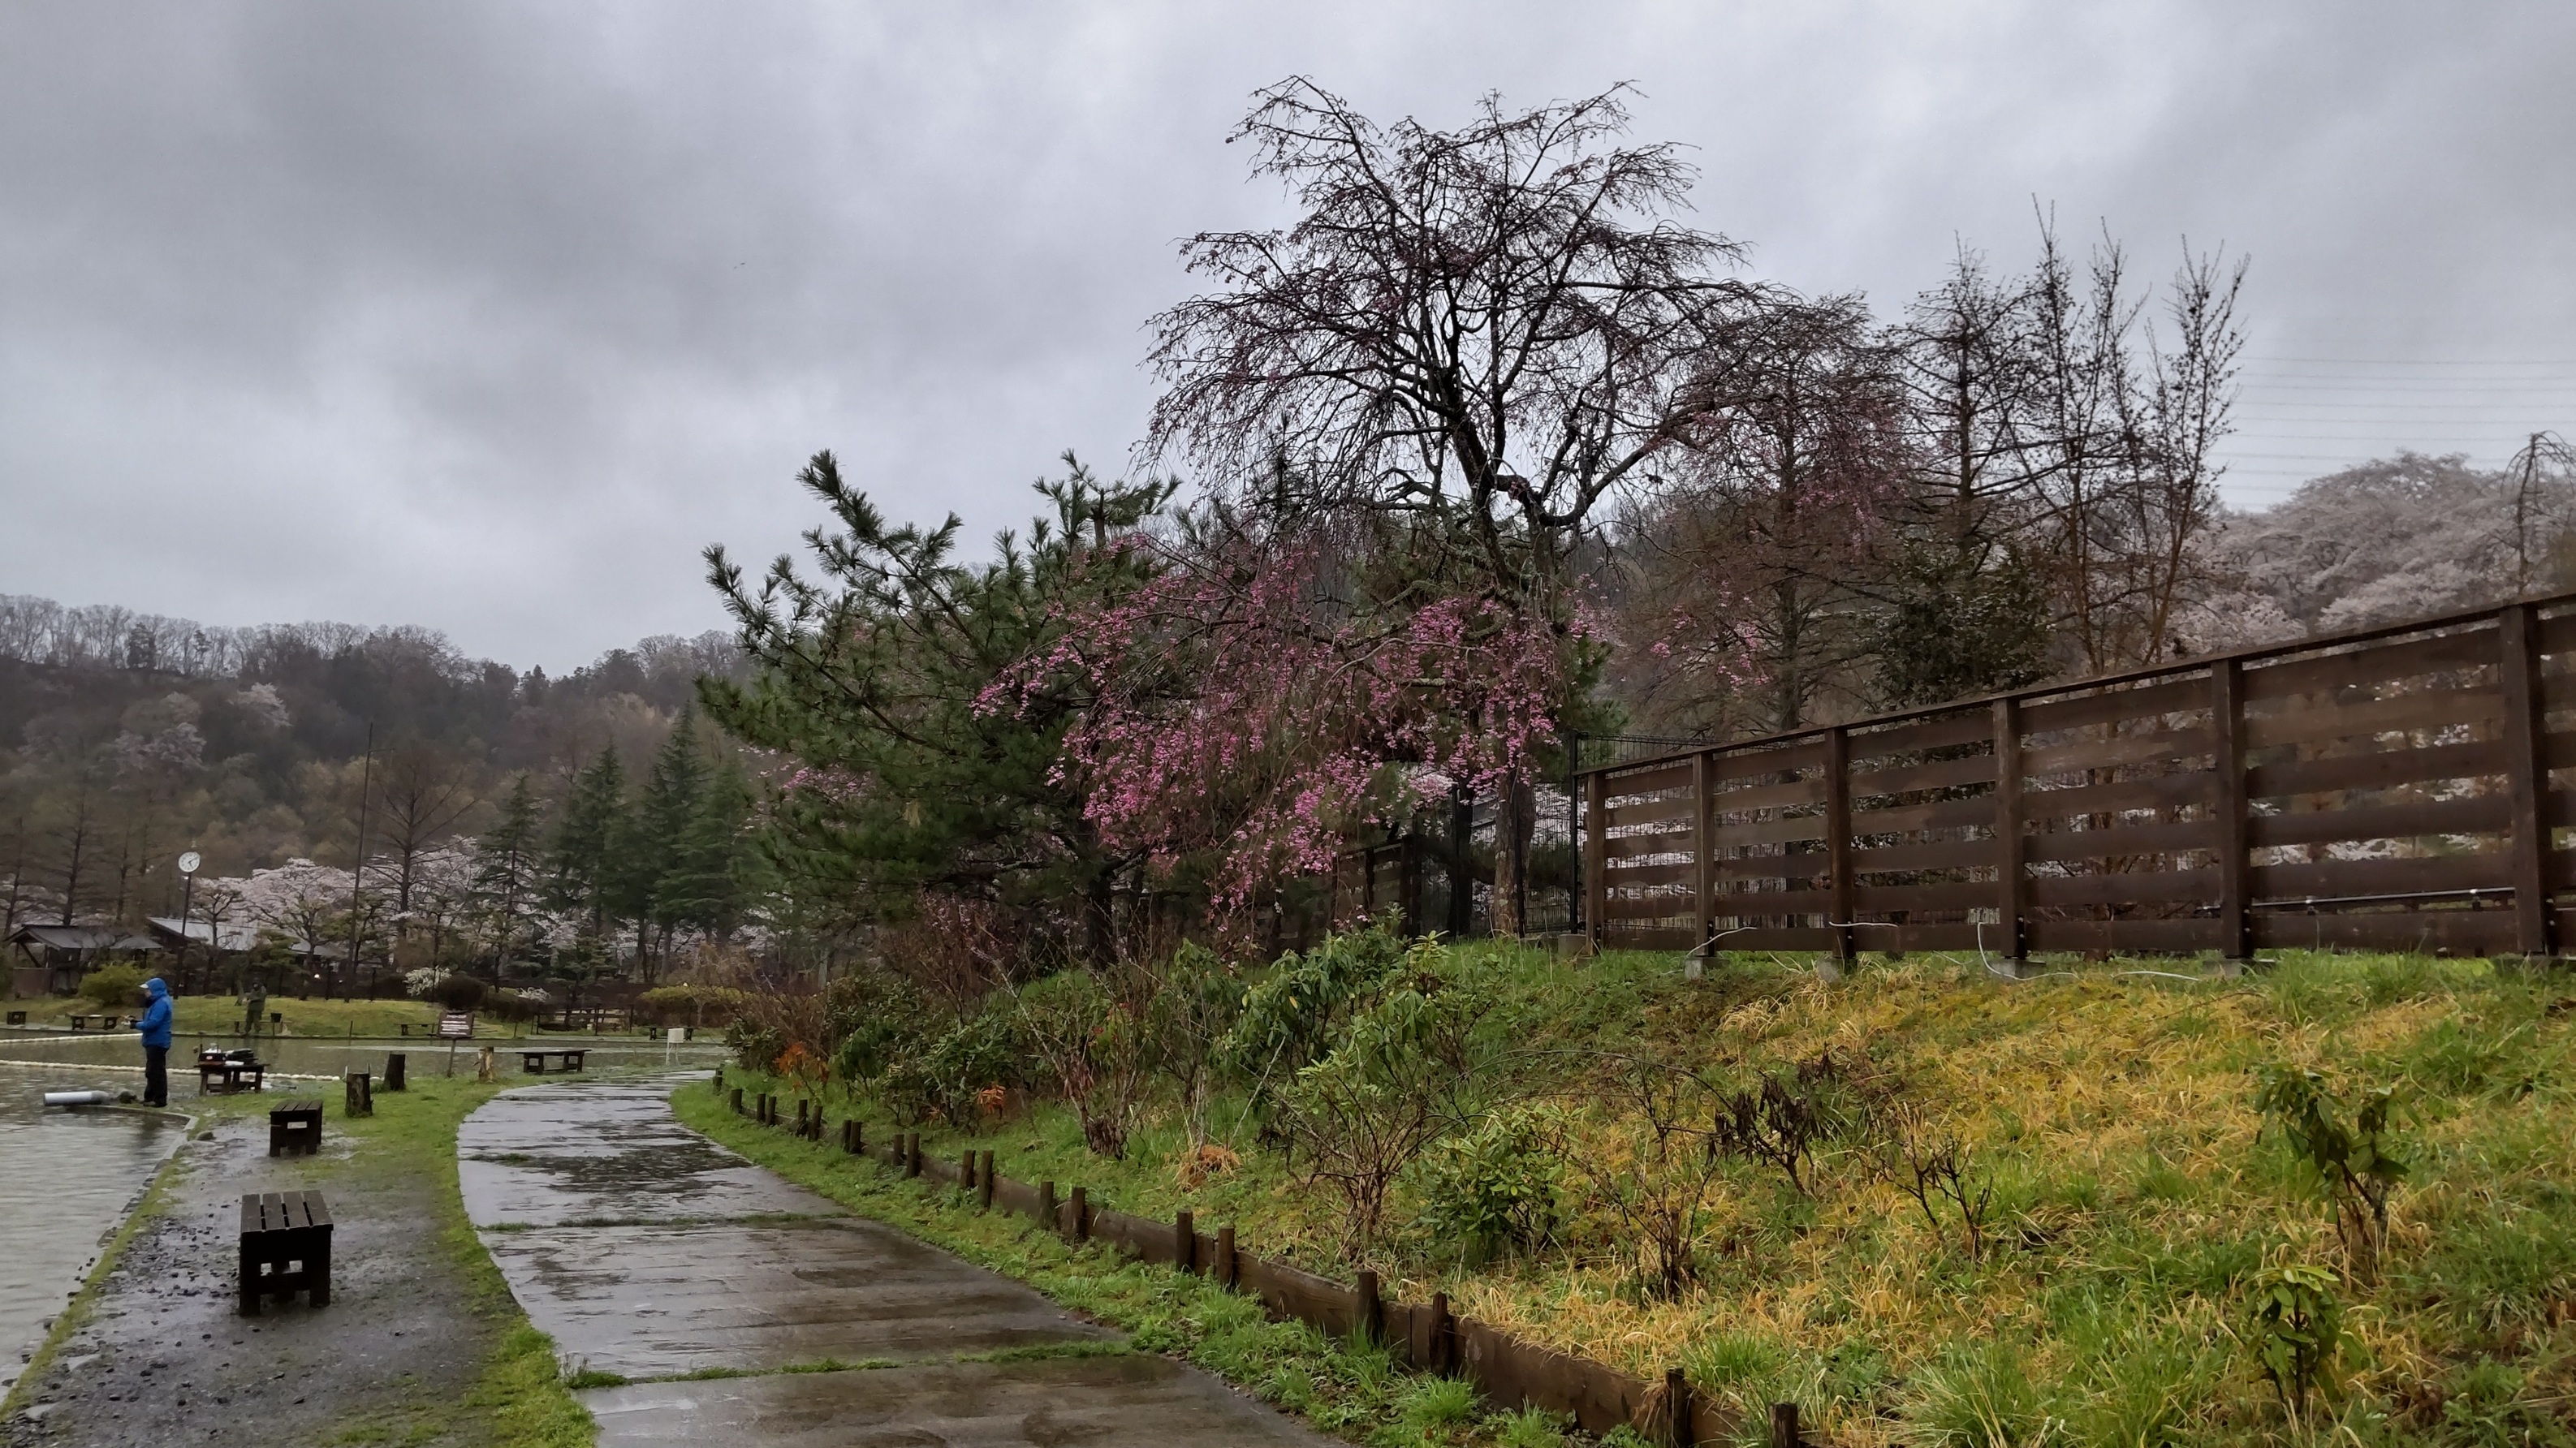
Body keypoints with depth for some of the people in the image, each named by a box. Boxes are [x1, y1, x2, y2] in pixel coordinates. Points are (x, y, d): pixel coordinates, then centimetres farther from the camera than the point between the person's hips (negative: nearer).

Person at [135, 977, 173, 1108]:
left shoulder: (161, 1003, -19)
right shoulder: (158, 1002, 16)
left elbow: (152, 1023, -25)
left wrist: (137, 1025, -12)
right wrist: (138, 1022, 9)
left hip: (157, 1043, -11)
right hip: (154, 1042, 11)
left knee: (157, 1071, -8)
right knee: (152, 1071, 18)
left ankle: (160, 1099, -5)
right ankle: (150, 1097, 26)